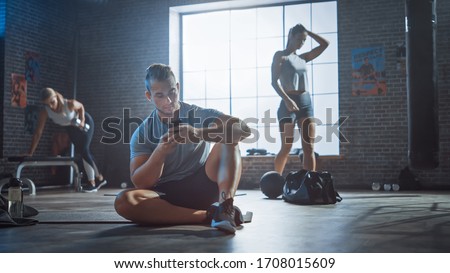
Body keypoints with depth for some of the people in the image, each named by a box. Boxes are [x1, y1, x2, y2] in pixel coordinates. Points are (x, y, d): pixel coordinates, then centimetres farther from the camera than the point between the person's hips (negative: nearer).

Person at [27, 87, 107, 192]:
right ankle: (100, 178, 25)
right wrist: (30, 153, -31)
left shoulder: (70, 104, -37)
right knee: (80, 152, 10)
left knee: (84, 150, -16)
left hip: (85, 122, -5)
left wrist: (82, 121, -28)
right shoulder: (45, 112, -29)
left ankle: (92, 183, -8)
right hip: (72, 127, 5)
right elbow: (38, 133, -28)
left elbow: (81, 107, -12)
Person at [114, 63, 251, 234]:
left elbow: (244, 129, -16)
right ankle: (208, 215, -30)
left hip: (203, 188, 0)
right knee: (123, 201, -30)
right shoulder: (142, 134, 1)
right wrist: (160, 152, -25)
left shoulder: (200, 115, -1)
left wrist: (199, 133, -31)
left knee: (228, 137, -20)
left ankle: (225, 207, -41)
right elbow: (140, 183, -7)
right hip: (167, 195, 1)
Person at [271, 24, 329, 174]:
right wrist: (287, 99, -23)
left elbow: (325, 44, 23)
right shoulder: (280, 55, 3)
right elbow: (274, 81, -9)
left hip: (306, 103, 6)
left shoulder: (302, 58, 19)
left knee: (309, 148, -2)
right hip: (289, 103, -6)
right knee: (286, 147, -4)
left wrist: (308, 32, 19)